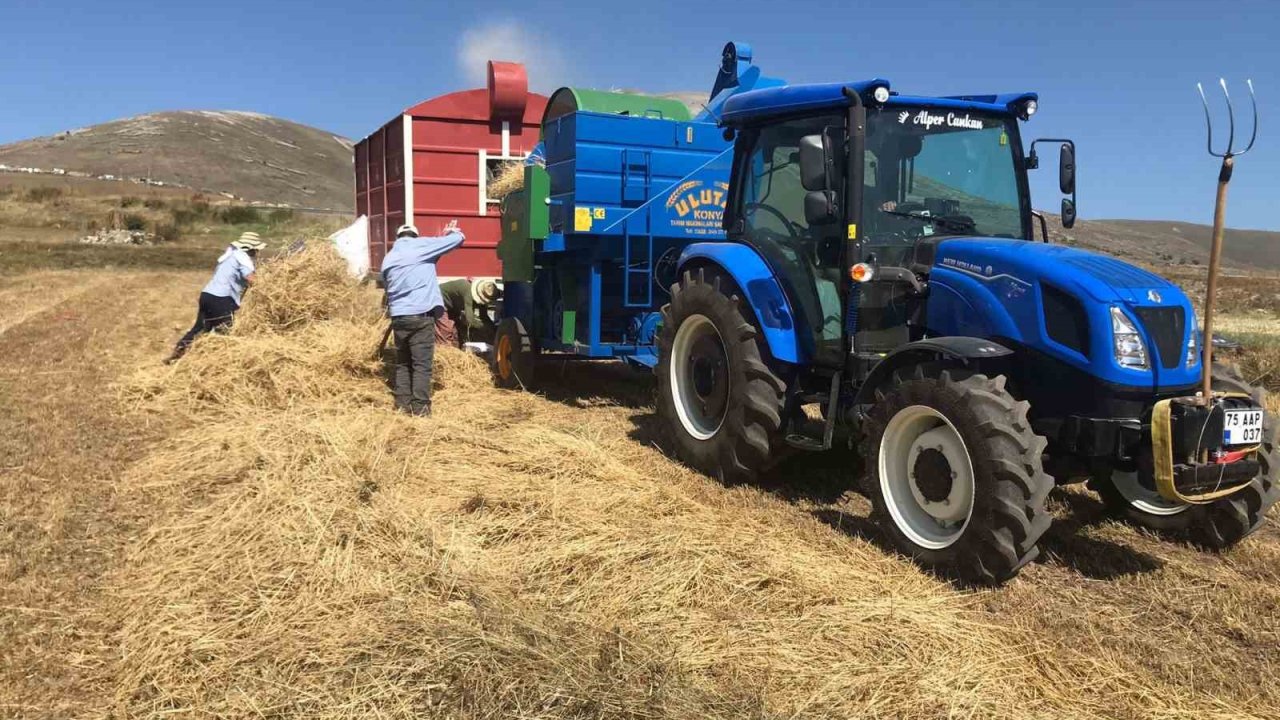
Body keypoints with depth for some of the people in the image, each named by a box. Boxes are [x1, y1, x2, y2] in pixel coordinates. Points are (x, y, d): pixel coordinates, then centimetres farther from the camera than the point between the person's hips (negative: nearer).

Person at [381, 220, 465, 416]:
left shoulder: (388, 258, 17)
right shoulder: (422, 245, 1)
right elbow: (458, 239, 4)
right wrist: (453, 231, 25)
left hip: (398, 316, 5)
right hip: (421, 315, -5)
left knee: (402, 363, 15)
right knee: (422, 364, -3)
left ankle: (402, 405, 16)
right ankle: (420, 407, -5)